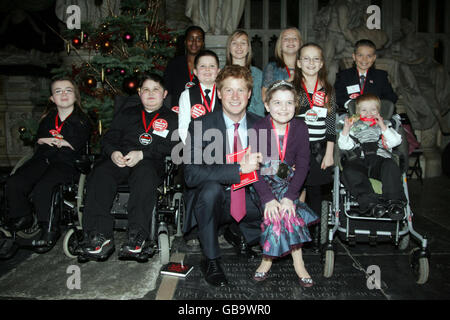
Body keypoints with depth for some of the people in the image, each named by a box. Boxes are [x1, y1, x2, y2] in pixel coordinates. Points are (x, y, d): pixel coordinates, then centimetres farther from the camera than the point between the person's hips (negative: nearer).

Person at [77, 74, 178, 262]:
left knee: (145, 174, -38)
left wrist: (142, 154, -12)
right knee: (99, 174, -28)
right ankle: (99, 236, -33)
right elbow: (108, 138, 19)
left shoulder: (171, 119, 19)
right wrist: (113, 152, -5)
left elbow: (170, 147, 2)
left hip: (149, 163, -3)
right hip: (119, 160, 3)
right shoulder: (126, 114, 29)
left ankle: (137, 237, -41)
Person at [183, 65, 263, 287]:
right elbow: (191, 174, -23)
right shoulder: (201, 126, -10)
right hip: (213, 201, -3)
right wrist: (240, 169, -28)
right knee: (211, 187, -34)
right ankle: (211, 260, -13)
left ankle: (237, 233, 15)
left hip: (249, 201, 3)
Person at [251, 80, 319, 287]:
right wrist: (268, 198, -25)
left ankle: (268, 259, -10)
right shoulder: (259, 129, -11)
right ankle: (298, 263, -11)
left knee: (287, 207, -25)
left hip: (288, 181, 2)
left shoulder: (300, 128, -5)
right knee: (281, 211, -25)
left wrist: (290, 196, -20)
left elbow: (303, 165, -8)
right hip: (264, 182, -1)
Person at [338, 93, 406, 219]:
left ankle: (394, 202, -33)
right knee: (349, 170, -32)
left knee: (391, 167, -33)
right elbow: (344, 145, 12)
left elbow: (395, 141, 8)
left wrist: (383, 126, 0)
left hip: (380, 158, 0)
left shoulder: (384, 125, 25)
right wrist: (346, 129, 1)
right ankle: (370, 203, -39)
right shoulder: (354, 127, 25)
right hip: (358, 160, 0)